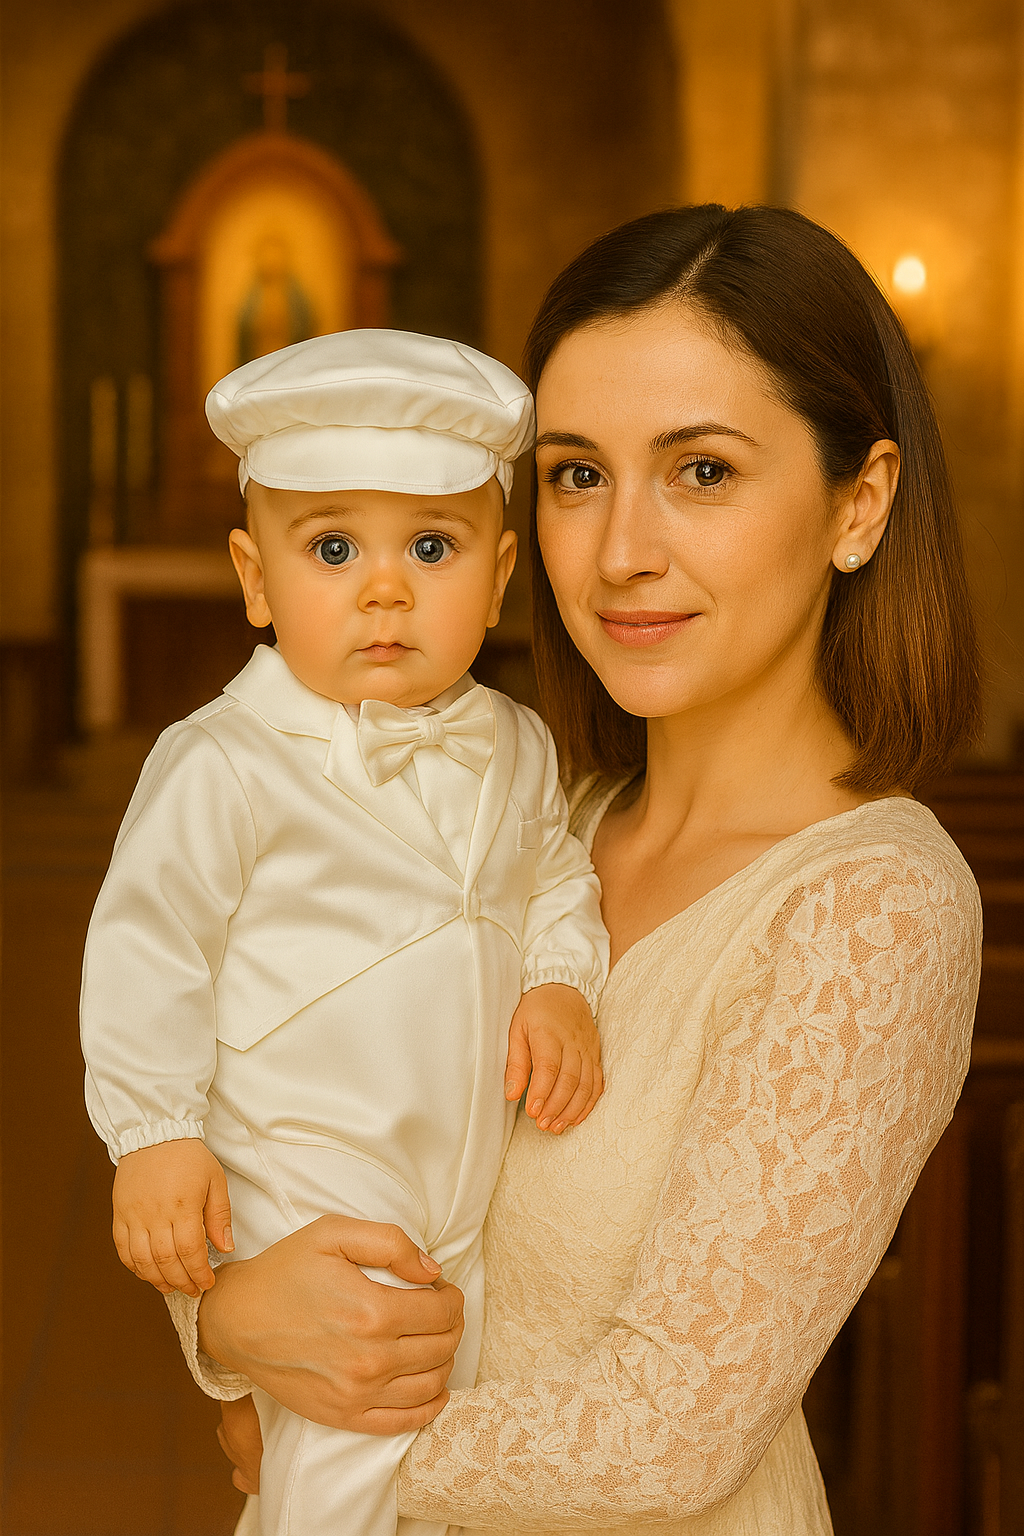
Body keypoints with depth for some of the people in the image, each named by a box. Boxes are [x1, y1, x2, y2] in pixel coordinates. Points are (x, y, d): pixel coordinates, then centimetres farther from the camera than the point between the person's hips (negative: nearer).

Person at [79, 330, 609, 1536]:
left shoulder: (512, 748, 3)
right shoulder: (225, 766, -17)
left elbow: (555, 879, 18)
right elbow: (146, 949, -11)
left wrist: (560, 984, -1)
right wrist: (155, 1133, -13)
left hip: (478, 1206, 6)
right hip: (304, 1203, -6)